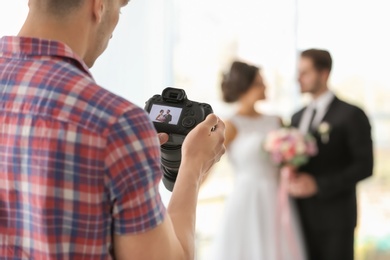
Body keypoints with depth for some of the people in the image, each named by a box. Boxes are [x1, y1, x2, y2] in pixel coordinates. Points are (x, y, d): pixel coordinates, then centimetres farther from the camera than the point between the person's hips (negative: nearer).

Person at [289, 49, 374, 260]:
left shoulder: (351, 115, -7)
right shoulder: (297, 118, 13)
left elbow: (364, 165, -12)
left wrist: (318, 184, -19)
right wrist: (292, 181, -6)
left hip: (334, 218, -5)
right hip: (302, 216, 6)